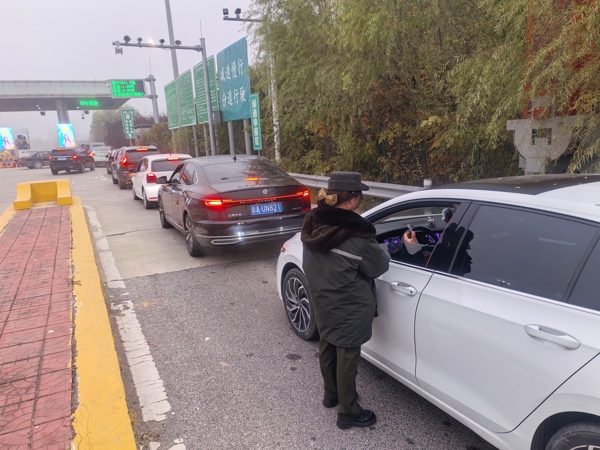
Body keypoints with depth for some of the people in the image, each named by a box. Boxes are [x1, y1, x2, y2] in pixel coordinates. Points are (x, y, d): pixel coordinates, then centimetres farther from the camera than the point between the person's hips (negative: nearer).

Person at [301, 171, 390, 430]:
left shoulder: (313, 224, -6)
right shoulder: (356, 236, -29)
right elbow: (379, 267, -13)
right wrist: (383, 252, 6)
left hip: (322, 304, 7)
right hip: (349, 310, -7)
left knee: (327, 349, 24)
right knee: (346, 358, 10)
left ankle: (331, 395, 46)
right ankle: (348, 413, 29)